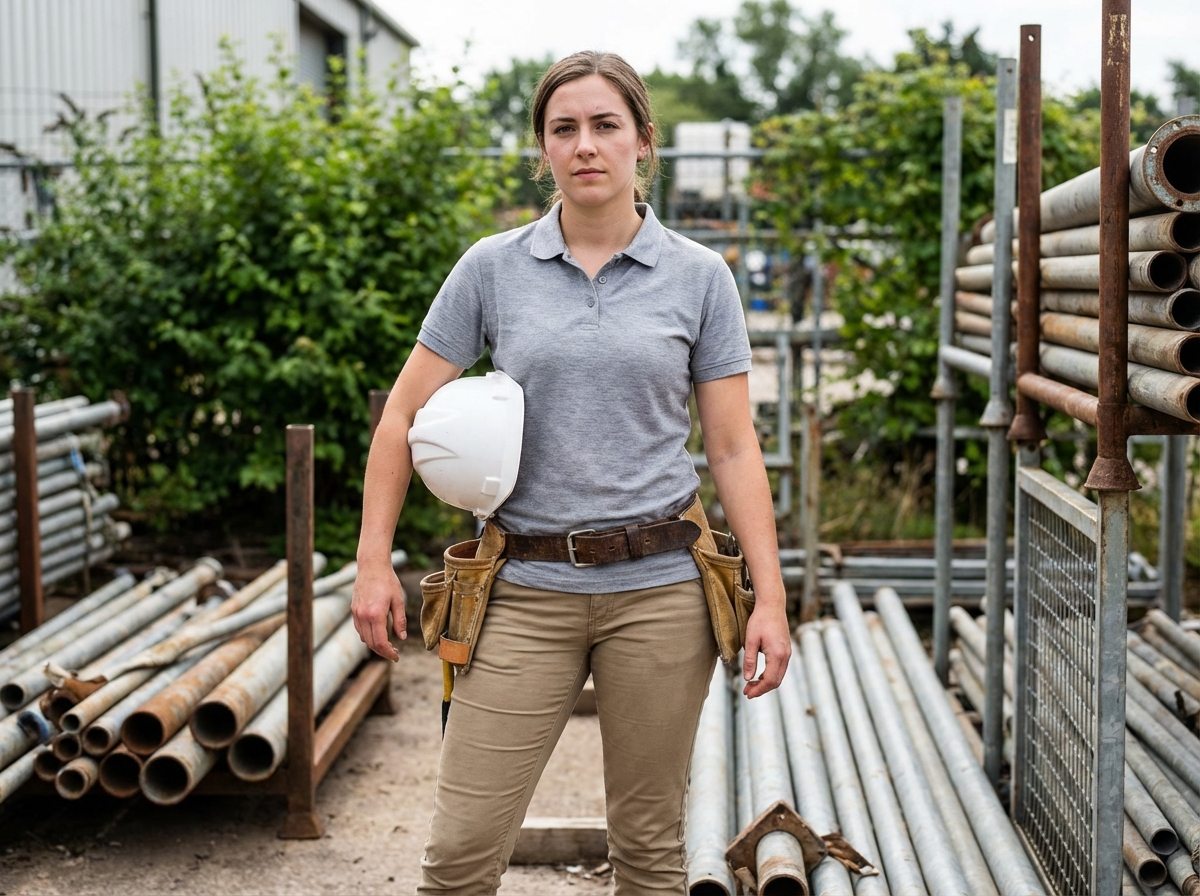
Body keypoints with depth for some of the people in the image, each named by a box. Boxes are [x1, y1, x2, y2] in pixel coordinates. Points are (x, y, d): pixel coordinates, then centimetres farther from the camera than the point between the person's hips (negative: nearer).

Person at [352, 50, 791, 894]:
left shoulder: (699, 277, 2)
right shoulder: (492, 268, 3)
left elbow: (734, 449, 2)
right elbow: (405, 415, 6)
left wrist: (770, 599, -4)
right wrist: (374, 562, 0)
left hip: (658, 589, 0)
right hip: (528, 591, 0)